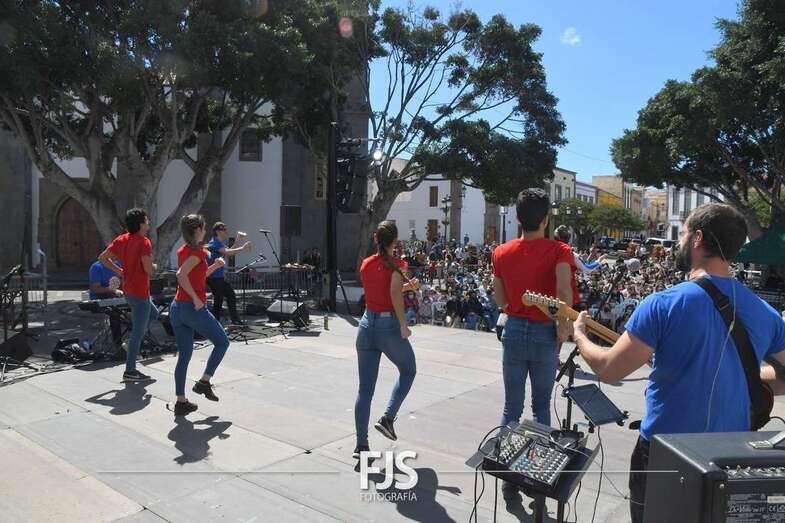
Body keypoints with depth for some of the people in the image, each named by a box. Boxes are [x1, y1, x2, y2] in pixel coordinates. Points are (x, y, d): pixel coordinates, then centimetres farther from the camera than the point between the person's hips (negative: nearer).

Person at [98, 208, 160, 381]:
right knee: (138, 331, 0)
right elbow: (148, 269, -25)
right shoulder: (144, 242, -18)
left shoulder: (122, 239, 6)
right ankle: (130, 371, 8)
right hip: (140, 293, -9)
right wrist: (155, 266, -3)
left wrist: (120, 271, 12)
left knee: (154, 313, 29)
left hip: (128, 290, 9)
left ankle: (133, 342, 23)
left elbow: (103, 258, 9)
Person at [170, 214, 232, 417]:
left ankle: (181, 402, 14)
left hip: (177, 307, 8)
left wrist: (215, 266, 15)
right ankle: (204, 382, 11)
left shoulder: (182, 250, 13)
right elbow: (181, 275, -27)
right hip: (194, 308, -8)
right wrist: (196, 299, -22)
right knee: (222, 341, 12)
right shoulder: (197, 251, -12)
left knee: (184, 356, 12)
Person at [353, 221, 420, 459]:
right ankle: (387, 418, 9)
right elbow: (394, 293, -27)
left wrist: (407, 286, 19)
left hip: (367, 324, 5)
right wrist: (404, 325, -20)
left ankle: (361, 444, 11)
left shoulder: (365, 264, 6)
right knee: (408, 371, 22)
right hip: (389, 326, -5)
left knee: (365, 388, 10)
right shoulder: (396, 264, -11)